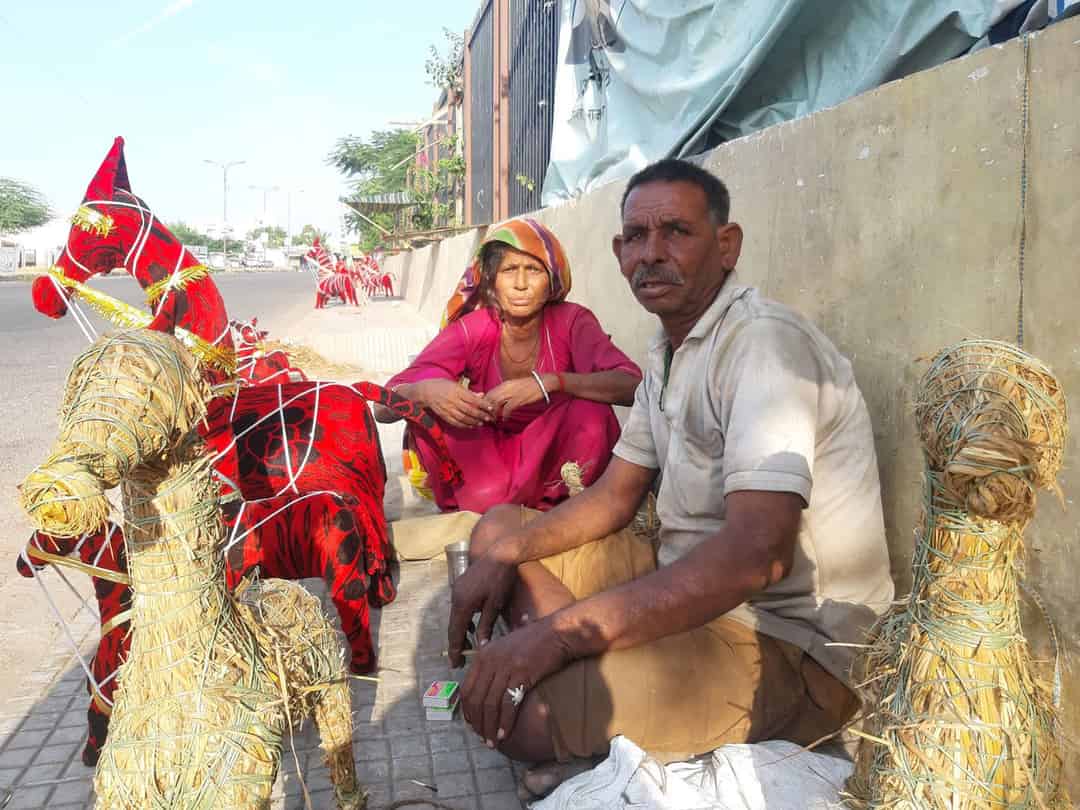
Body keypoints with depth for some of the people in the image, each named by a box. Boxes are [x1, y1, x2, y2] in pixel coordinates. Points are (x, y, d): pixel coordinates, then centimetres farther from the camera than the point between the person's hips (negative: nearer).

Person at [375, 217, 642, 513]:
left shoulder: (572, 322, -14)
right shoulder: (469, 330, -13)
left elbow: (634, 385, -28)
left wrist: (550, 383, -40)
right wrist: (426, 391, -40)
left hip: (551, 458, -1)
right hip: (486, 460, 1)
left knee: (592, 410, -30)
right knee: (432, 380, -21)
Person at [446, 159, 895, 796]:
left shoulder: (765, 342, -20)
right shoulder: (668, 354, 11)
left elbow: (757, 552, -32)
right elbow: (616, 496, 15)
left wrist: (560, 633, -32)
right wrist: (504, 552, -1)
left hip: (791, 648, -10)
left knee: (504, 698, -29)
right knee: (497, 529, 14)